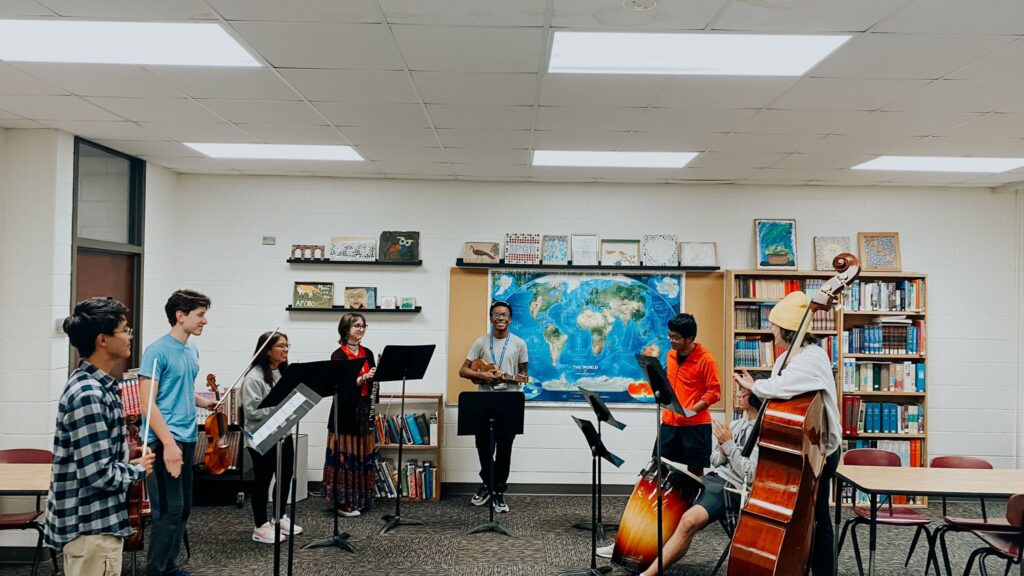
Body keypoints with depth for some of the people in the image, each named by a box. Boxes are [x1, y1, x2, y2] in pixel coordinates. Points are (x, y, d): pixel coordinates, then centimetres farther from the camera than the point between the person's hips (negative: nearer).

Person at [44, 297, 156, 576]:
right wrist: (138, 469, -10)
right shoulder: (88, 395, -23)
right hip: (91, 527, -10)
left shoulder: (96, 385, 7)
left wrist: (130, 464, 10)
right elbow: (99, 474, -26)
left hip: (96, 520, 10)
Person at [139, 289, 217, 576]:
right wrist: (169, 443, -22)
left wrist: (205, 402, 6)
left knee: (183, 507, 14)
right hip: (165, 441, -9)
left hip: (188, 439, 9)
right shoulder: (158, 351, -13)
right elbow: (147, 402, -17)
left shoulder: (192, 350, 12)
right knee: (170, 509, -6)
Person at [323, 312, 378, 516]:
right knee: (346, 454, -3)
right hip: (346, 410, -6)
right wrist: (362, 378, -26)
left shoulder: (368, 353, 11)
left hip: (364, 410, 6)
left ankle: (361, 500, 19)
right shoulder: (338, 355, -7)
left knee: (364, 454, 8)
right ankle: (343, 502, 5)